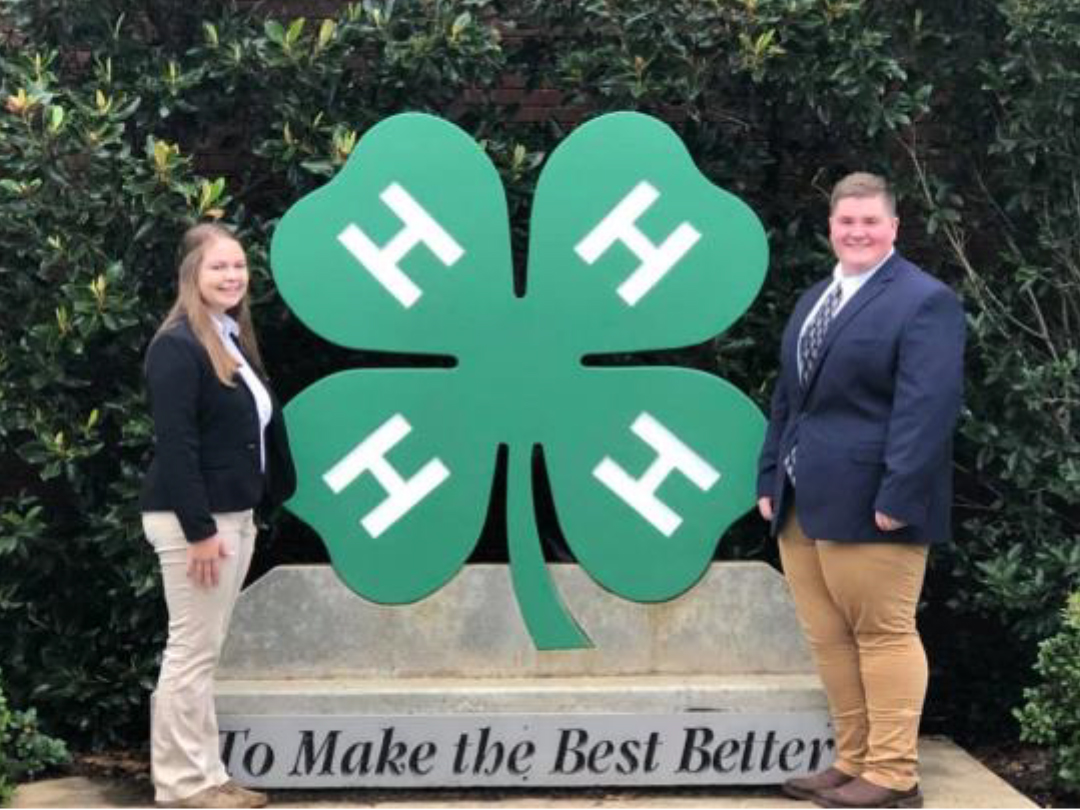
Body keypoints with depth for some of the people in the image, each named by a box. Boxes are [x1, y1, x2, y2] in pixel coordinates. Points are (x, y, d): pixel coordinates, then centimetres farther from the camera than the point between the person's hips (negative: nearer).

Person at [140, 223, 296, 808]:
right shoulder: (177, 346, -14)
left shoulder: (235, 339, 13)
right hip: (194, 520, -9)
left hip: (234, 515, 9)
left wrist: (246, 517, 14)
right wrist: (199, 531, -22)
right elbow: (174, 444, -20)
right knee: (192, 650, -3)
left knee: (205, 651, 14)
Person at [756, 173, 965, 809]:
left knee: (884, 634, -2)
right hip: (803, 503, 8)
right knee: (830, 641, 10)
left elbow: (928, 407, -16)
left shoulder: (924, 300, -7)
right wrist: (771, 477, 14)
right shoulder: (814, 300, 19)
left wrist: (896, 496, -22)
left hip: (868, 503, -8)